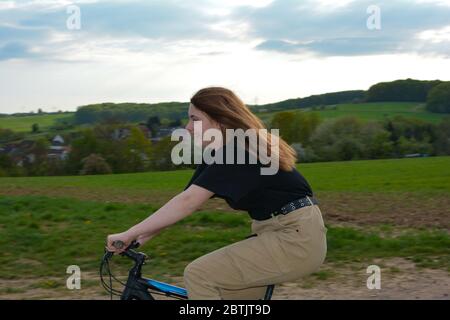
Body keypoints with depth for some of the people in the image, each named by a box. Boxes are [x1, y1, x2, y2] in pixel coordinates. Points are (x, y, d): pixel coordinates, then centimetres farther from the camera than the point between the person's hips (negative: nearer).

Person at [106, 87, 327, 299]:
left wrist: (130, 234, -24)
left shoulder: (238, 151, -18)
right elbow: (187, 201, 8)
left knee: (198, 274, -14)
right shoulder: (217, 155, 11)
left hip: (296, 237, -10)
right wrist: (140, 237, 1)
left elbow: (187, 203, -26)